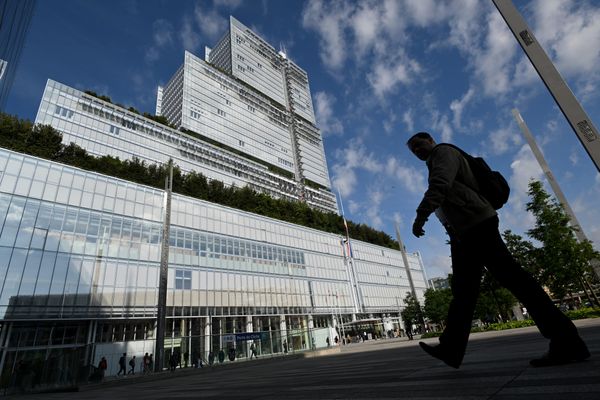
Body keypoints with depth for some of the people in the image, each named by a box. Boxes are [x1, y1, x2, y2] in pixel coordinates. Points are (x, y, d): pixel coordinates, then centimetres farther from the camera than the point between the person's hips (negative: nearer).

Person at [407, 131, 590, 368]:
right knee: (462, 290, 5)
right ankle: (451, 349, 8)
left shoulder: (443, 152, 1)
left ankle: (565, 342, -4)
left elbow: (439, 185, -20)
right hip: (462, 232, 10)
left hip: (475, 224, -10)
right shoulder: (436, 165, 30)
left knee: (512, 278, -10)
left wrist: (421, 215, -29)